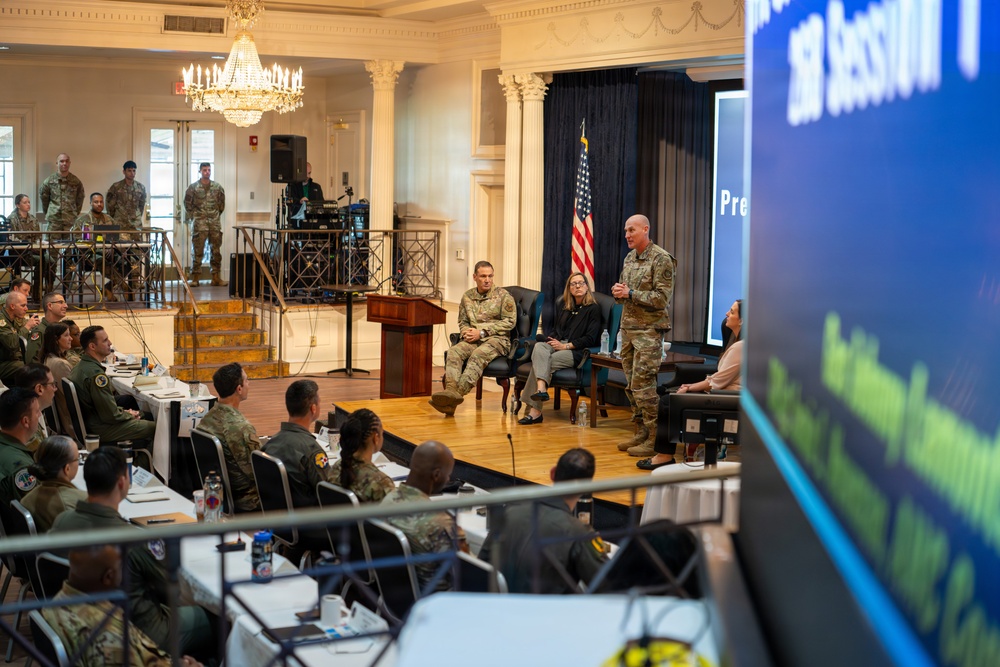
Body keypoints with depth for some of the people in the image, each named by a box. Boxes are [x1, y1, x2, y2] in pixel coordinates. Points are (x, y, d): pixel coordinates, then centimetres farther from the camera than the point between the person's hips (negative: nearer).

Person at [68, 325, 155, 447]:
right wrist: (129, 414, -3)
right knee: (153, 427, -6)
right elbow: (111, 415, -22)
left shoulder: (82, 366, 7)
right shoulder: (96, 374, -26)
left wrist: (124, 411, 10)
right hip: (100, 430, -10)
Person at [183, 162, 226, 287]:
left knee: (216, 251, 4)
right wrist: (193, 216, 3)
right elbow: (187, 203, 4)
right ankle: (195, 278, 2)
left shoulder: (217, 187, 6)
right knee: (198, 252, -3)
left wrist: (217, 214, 11)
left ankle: (216, 278, 10)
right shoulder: (193, 187, -2)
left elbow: (221, 202, 17)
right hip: (199, 223, -3)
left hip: (215, 223, 3)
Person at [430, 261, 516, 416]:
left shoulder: (503, 295, 3)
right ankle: (451, 390, -47)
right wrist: (466, 332, -2)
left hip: (497, 339, -4)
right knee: (454, 352, -27)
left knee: (477, 356, -36)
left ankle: (458, 393, -52)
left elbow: (509, 322, -4)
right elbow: (462, 321, 25)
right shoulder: (467, 297, 16)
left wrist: (482, 332, -10)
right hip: (473, 339, 4)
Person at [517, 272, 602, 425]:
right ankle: (541, 388, -48)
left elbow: (589, 339, -7)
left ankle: (534, 410, -33)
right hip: (557, 346, 6)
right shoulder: (566, 308, 25)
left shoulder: (593, 309, 3)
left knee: (541, 362, -30)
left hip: (577, 352, -6)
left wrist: (565, 346, -13)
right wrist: (551, 340, 1)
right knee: (539, 347, -31)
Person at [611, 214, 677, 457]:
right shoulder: (629, 258, 14)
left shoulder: (661, 259, -10)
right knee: (632, 385, 10)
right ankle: (641, 432, 18)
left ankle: (655, 439, -5)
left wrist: (630, 293, -18)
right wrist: (618, 292, -1)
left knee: (643, 385, -10)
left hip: (649, 330, -8)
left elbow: (662, 298, -16)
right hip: (628, 327, 8)